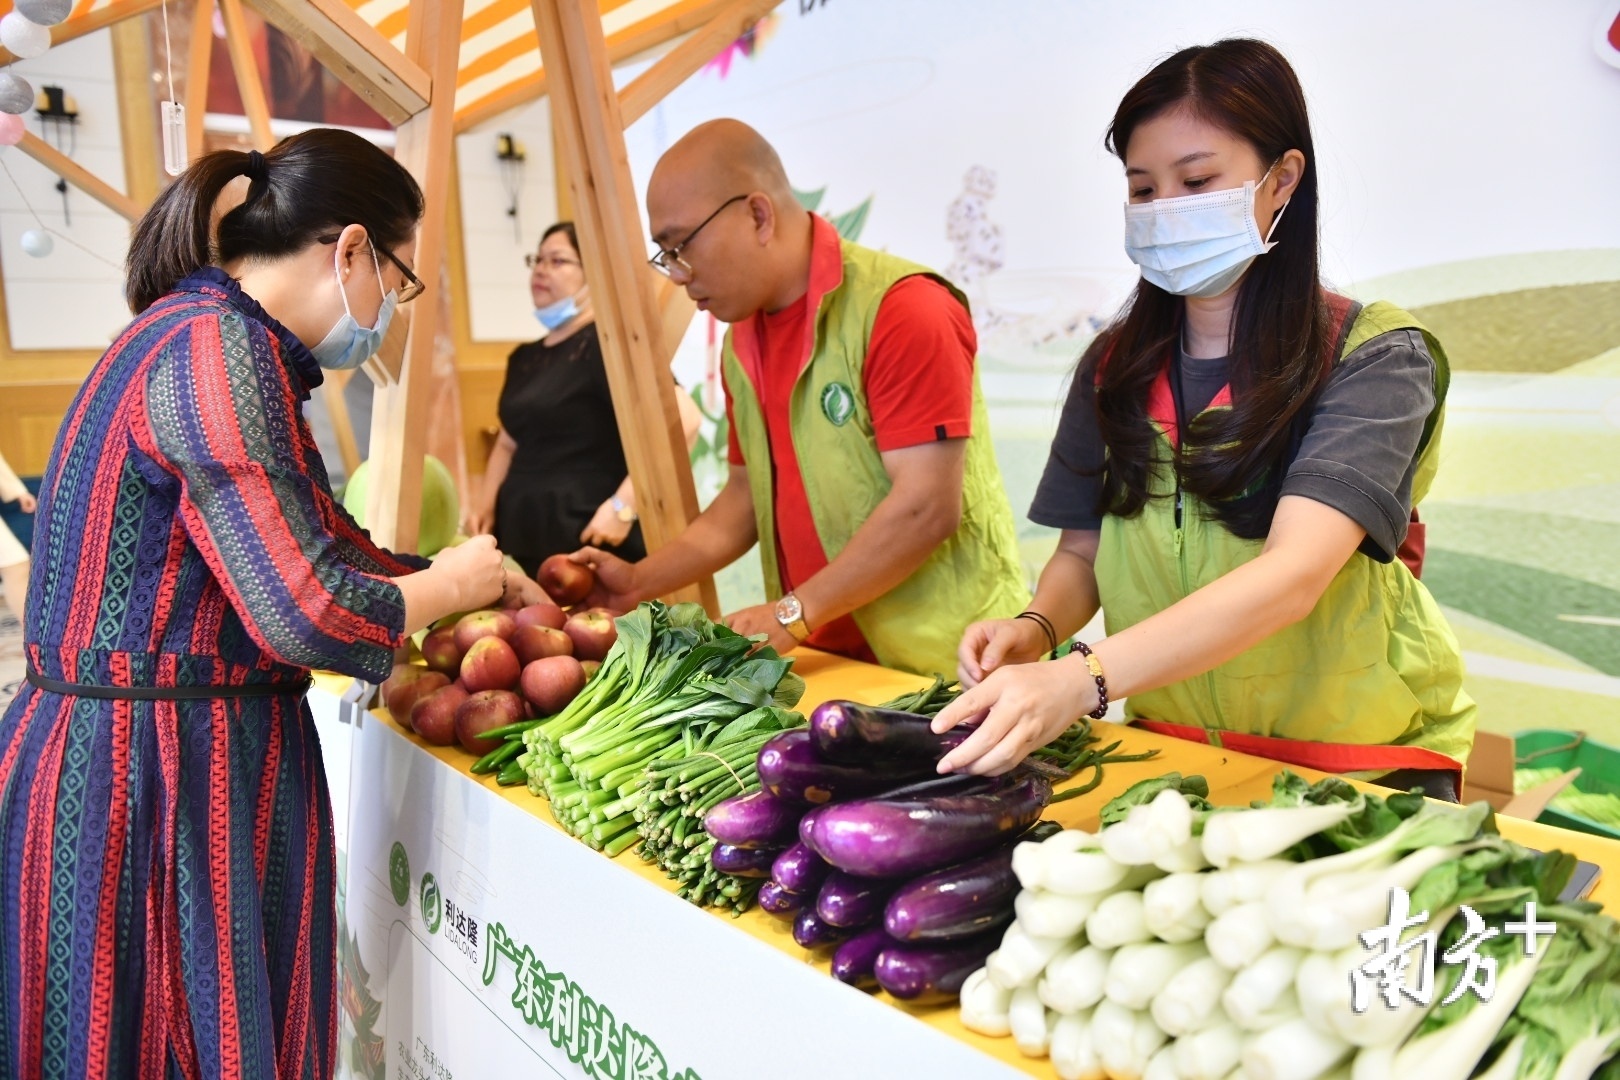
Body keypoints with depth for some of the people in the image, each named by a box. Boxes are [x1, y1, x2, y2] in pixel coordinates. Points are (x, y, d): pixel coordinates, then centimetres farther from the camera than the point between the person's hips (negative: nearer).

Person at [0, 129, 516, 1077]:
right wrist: (452, 586, -6)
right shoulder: (215, 349, -20)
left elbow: (320, 538, 19)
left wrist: (487, 581, 18)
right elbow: (308, 612, -24)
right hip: (151, 776, -9)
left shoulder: (221, 340, 12)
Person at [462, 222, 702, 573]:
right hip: (522, 539, 8)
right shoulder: (523, 358, 17)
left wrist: (623, 506, -22)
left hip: (589, 540, -8)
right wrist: (485, 504, 13)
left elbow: (683, 419, -21)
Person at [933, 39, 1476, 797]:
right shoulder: (1116, 365, 3)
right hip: (1176, 756, 4)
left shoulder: (1374, 356, -11)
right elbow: (1082, 551, 8)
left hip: (1362, 766, -3)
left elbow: (1292, 575, -25)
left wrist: (1083, 678, -38)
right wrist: (1035, 628, -15)